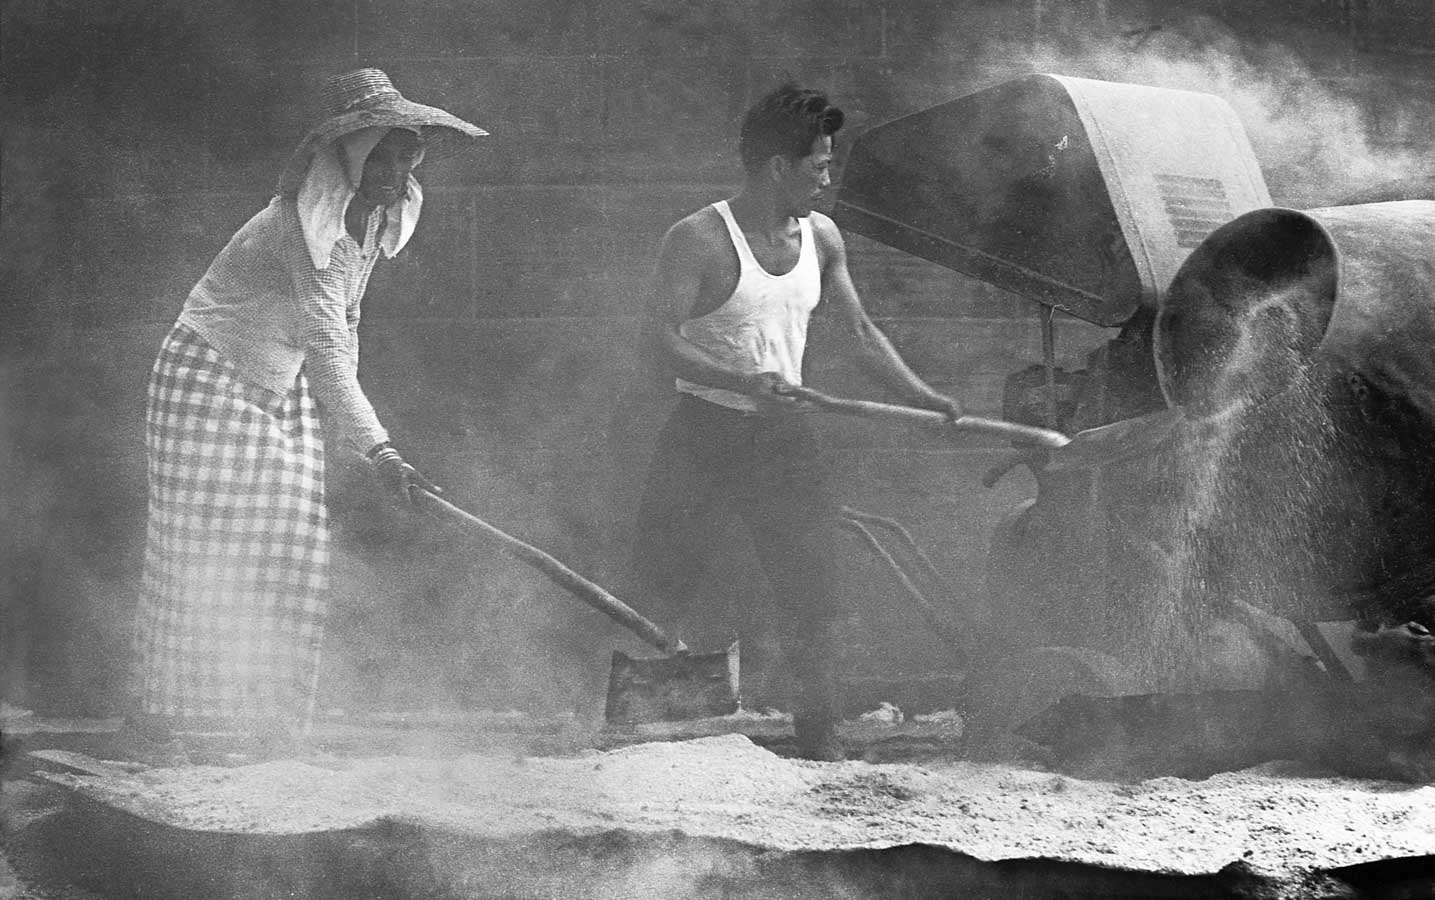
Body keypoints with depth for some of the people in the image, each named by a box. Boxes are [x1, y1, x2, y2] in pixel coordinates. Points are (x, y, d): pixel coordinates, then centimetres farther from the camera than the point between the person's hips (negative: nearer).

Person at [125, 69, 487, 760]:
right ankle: (159, 720, 4)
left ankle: (266, 721, 8)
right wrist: (376, 447, -37)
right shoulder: (303, 224, -27)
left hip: (285, 391, 8)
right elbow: (324, 344, -32)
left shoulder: (376, 217, 1)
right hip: (210, 383, -8)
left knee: (292, 550, 2)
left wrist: (343, 432, 11)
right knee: (200, 548, -6)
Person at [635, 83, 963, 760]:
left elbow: (860, 333, 15)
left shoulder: (821, 238, 7)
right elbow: (665, 340, -19)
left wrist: (923, 397, 5)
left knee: (814, 590, -3)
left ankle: (821, 743, 5)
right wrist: (744, 382, -32)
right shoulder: (698, 240, -12)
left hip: (783, 434, 5)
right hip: (702, 431, -5)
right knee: (665, 584, -1)